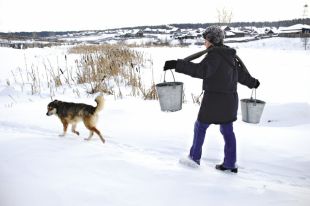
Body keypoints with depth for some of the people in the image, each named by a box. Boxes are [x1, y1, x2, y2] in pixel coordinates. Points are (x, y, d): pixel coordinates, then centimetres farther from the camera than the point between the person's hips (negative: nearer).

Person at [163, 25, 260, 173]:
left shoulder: (215, 55, -16)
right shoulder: (231, 55, 9)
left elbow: (201, 70, -33)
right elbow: (243, 75, 16)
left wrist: (177, 65, -39)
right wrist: (253, 83, 37)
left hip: (214, 99, -8)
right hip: (230, 99, 8)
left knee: (200, 126, 12)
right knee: (227, 131, 15)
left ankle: (195, 157, 24)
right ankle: (230, 164, 21)